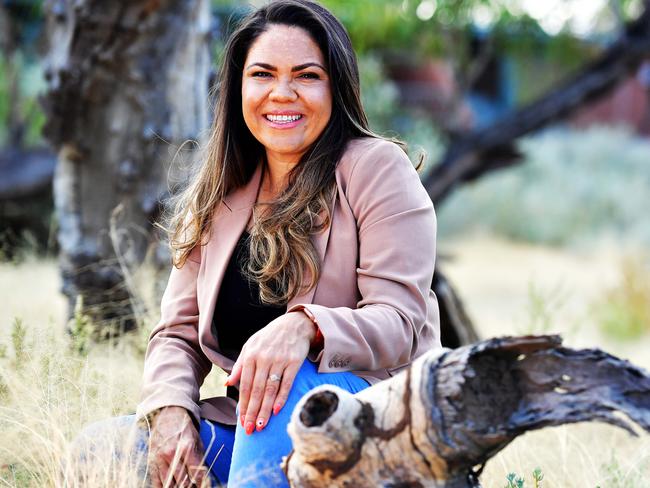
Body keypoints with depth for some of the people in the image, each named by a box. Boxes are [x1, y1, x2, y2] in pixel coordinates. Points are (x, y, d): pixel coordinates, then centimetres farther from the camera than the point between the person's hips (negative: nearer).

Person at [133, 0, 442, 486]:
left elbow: (401, 321, -13)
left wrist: (306, 328, -34)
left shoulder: (377, 167, -4)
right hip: (249, 427, 5)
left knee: (292, 386, -38)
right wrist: (170, 411, -14)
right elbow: (178, 334, 9)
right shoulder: (216, 199, 12)